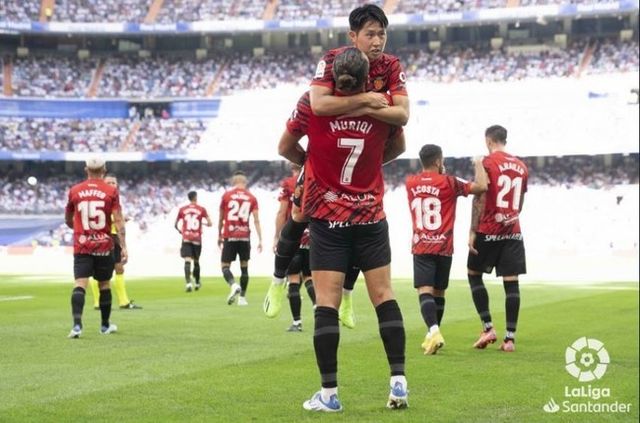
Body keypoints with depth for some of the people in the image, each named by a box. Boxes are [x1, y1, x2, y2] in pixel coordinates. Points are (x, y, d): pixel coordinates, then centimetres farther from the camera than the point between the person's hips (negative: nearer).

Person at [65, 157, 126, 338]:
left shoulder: (74, 191, 3)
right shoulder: (111, 191, -3)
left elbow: (68, 220, 15)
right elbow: (118, 221, -9)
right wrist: (123, 246, -8)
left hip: (82, 247, 0)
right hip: (104, 246, 0)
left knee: (80, 284, -8)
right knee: (104, 285, 14)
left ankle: (77, 324, -26)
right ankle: (105, 325, 26)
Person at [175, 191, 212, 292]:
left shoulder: (182, 209, 5)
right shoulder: (201, 209, 1)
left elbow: (176, 225, 12)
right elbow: (210, 223, -2)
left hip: (186, 238, 0)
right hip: (197, 238, 0)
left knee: (187, 260, -11)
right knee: (196, 261, 17)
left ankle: (188, 282, -30)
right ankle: (197, 282, 31)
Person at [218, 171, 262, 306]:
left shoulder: (226, 196, 2)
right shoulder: (252, 198, 4)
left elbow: (221, 219, 9)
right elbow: (256, 221, -1)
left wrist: (219, 236, 22)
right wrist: (260, 240, 1)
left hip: (229, 237, -1)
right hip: (245, 237, 2)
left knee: (225, 266, 3)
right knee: (244, 266, 12)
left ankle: (233, 285, -25)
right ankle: (242, 297, 10)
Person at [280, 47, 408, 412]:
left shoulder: (312, 103, -11)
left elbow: (286, 147, 3)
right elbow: (398, 147, 13)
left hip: (327, 220, -1)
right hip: (371, 219, 2)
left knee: (327, 303, -2)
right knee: (384, 296, 7)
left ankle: (329, 394, -2)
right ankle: (399, 383, 5)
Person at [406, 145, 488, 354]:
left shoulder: (410, 183, 5)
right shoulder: (448, 182, -5)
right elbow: (481, 186, -3)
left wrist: (439, 172, 35)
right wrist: (479, 165, 13)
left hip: (420, 248, 0)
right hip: (443, 248, 0)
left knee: (425, 291, -10)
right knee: (438, 293, 14)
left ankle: (433, 331, -31)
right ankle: (432, 335, 24)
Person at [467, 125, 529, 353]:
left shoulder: (488, 162, -7)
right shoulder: (521, 166, 11)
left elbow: (480, 198, -11)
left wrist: (473, 231, -9)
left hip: (489, 231, -4)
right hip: (513, 232, 5)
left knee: (474, 274, 11)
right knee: (511, 282, 2)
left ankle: (488, 327, 2)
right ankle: (510, 338, -1)